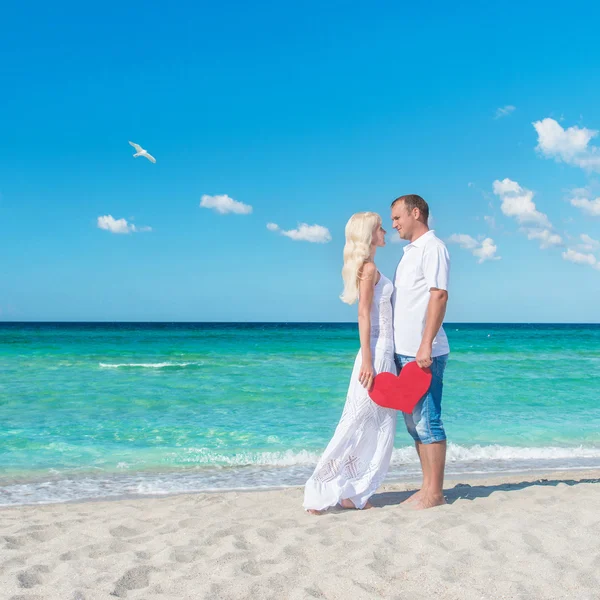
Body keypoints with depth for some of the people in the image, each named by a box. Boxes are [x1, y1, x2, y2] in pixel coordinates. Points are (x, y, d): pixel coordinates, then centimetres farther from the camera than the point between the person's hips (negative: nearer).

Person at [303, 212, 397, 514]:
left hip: (384, 354, 9)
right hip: (376, 353, -9)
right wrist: (367, 360, -21)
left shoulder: (369, 268, 17)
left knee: (379, 428, 9)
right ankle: (321, 492, 0)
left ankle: (352, 493, 12)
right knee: (357, 425, -6)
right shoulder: (369, 267, -10)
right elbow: (363, 314, -16)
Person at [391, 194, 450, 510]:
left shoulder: (432, 247, -7)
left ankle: (435, 492, 2)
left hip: (423, 352, -10)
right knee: (414, 422, 12)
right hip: (404, 351, 10)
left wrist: (426, 345, -23)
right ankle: (427, 486, 20)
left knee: (427, 421, -5)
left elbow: (439, 295, -17)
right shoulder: (409, 252, 21)